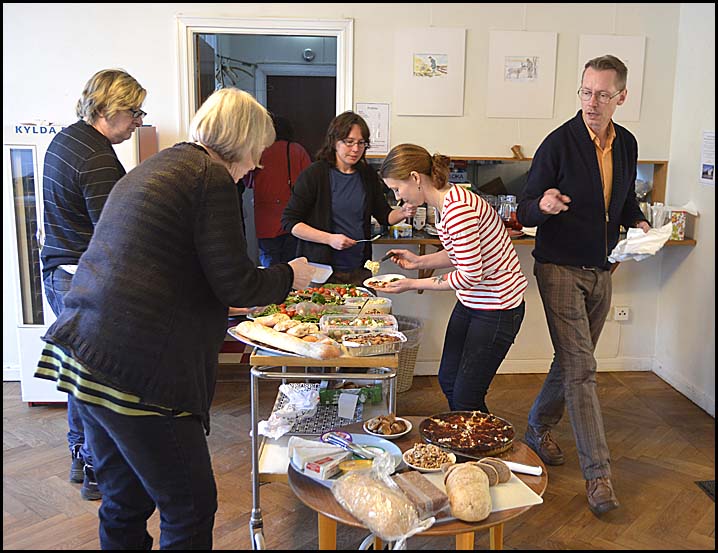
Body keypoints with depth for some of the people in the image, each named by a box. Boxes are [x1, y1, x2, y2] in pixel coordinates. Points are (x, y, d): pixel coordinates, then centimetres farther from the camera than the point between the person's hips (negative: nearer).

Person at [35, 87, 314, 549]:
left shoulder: (153, 168, 19)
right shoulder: (211, 177, -10)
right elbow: (237, 285, -11)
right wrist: (289, 275, 8)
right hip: (137, 371, -10)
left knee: (125, 506, 21)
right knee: (191, 510, 5)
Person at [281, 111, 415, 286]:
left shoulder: (367, 175, 7)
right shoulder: (314, 174, -8)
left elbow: (384, 216, 14)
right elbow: (289, 221, -9)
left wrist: (403, 213, -8)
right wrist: (329, 239, -18)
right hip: (320, 271, -4)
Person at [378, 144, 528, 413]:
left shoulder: (457, 209, -27)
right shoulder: (449, 200, 4)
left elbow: (470, 275, -26)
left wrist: (413, 284, -18)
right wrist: (419, 261, 3)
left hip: (496, 308, -10)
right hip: (470, 303, 10)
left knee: (465, 398, 1)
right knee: (448, 381, 18)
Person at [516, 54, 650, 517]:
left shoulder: (626, 144, 6)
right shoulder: (559, 143, -12)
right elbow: (525, 213, -11)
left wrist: (639, 223, 1)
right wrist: (543, 205, -33)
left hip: (601, 270, 6)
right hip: (560, 268, -6)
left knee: (573, 361, 16)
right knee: (581, 369, -7)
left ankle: (539, 427, 37)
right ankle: (598, 472, 1)